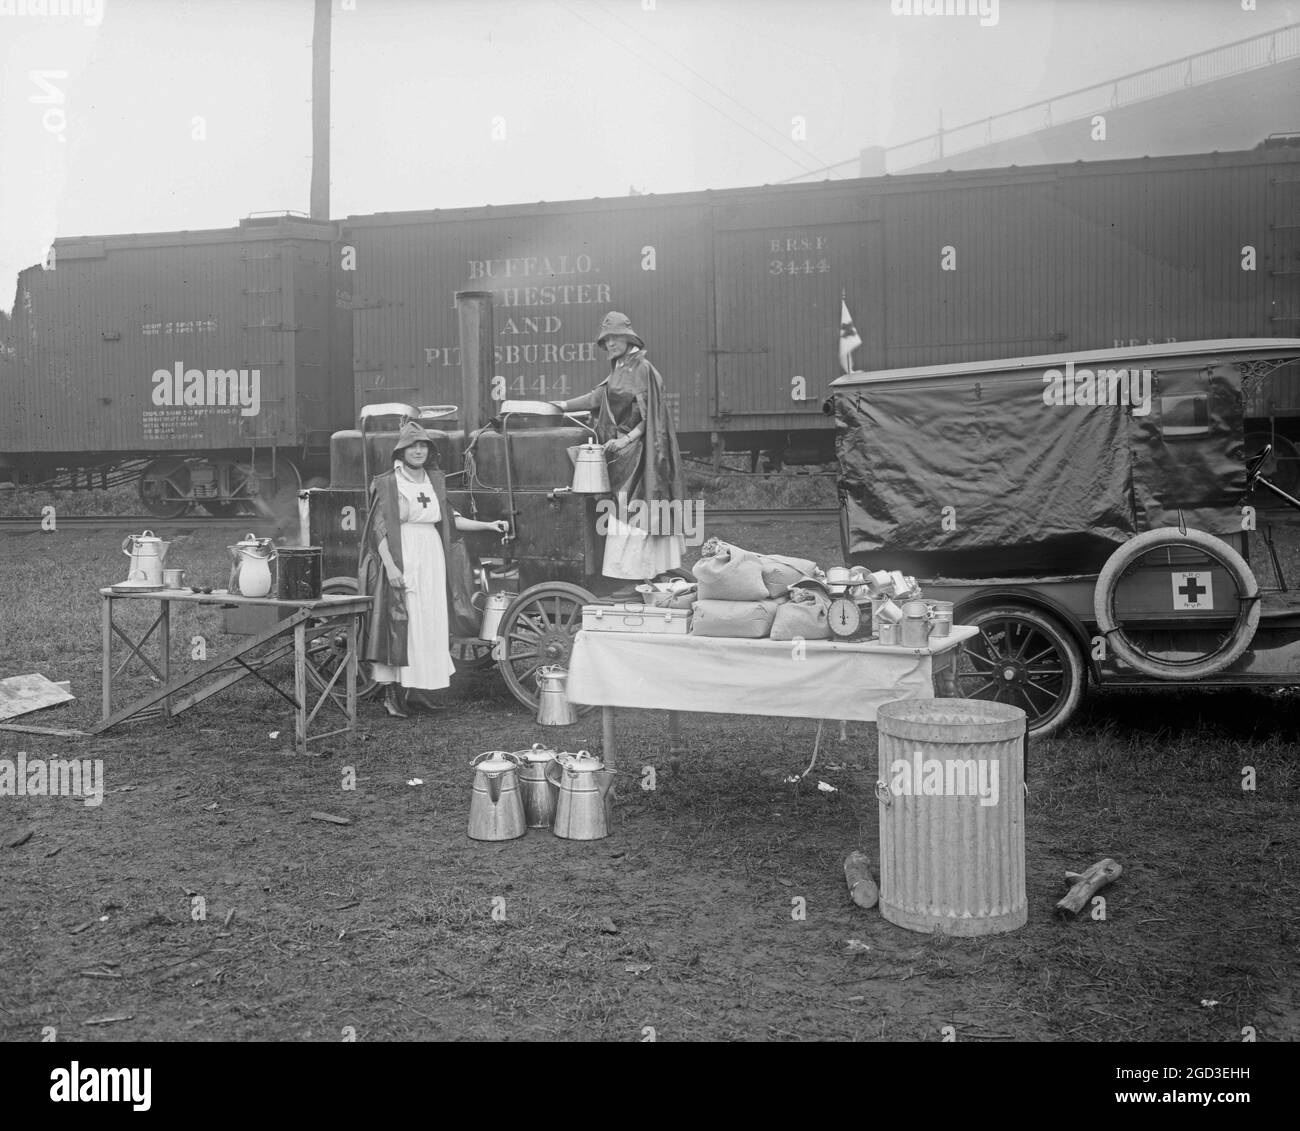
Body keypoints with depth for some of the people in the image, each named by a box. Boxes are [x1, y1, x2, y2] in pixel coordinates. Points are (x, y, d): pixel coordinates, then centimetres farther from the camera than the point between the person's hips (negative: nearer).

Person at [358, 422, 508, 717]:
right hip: (400, 562, -5)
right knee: (399, 626, -5)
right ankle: (393, 694, 3)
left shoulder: (435, 481, 13)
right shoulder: (387, 484, -3)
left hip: (431, 561, 5)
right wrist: (390, 566, -18)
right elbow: (379, 528, -8)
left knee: (431, 625, 5)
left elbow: (449, 518, 18)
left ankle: (422, 688, 15)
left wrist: (487, 525, 12)